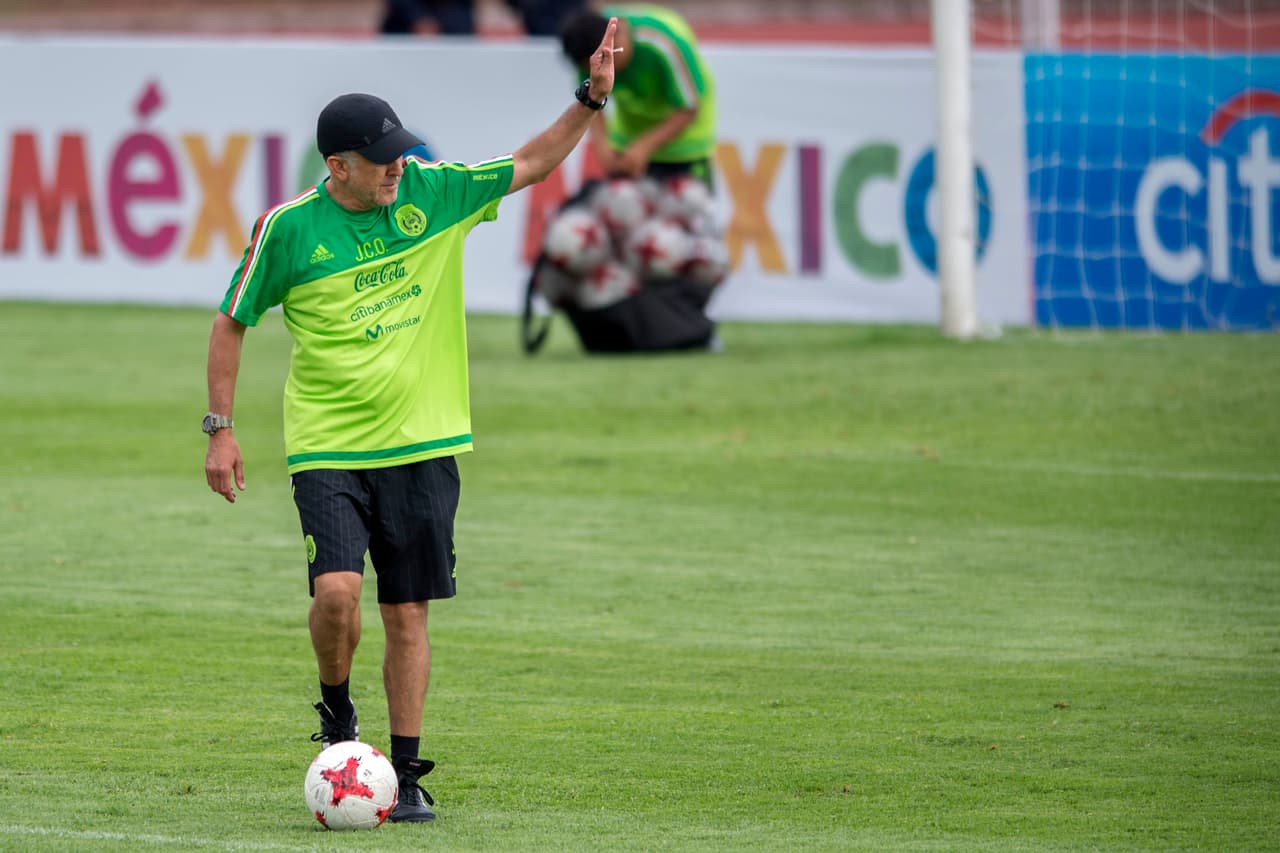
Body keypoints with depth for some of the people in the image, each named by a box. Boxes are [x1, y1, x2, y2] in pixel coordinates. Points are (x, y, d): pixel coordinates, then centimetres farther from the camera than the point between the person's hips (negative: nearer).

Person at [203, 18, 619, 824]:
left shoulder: (432, 193, 1)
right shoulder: (289, 229, -6)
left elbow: (532, 164, 12)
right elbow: (232, 321, 5)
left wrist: (592, 98, 1)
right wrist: (220, 429, 1)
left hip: (421, 448, 2)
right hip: (329, 451, -2)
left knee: (409, 614, 3)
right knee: (337, 590, -20)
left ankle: (407, 773, 13)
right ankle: (337, 707, 9)